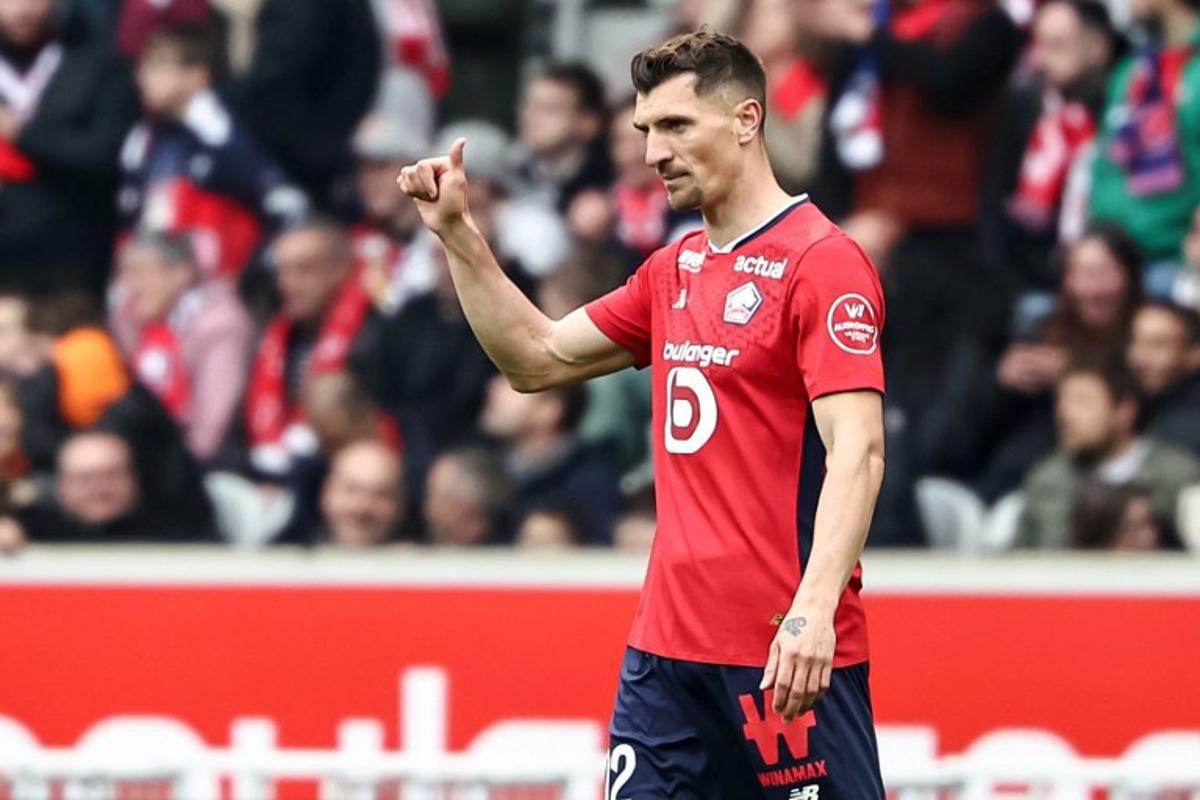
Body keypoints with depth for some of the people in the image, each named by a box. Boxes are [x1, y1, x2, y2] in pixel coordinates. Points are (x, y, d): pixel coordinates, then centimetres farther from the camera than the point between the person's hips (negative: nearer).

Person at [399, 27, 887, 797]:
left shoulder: (823, 262, -10)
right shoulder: (674, 271, 15)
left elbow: (857, 451, -19)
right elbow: (538, 358, 25)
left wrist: (814, 608, -30)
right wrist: (459, 235, 14)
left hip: (788, 658, -8)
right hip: (669, 646, 8)